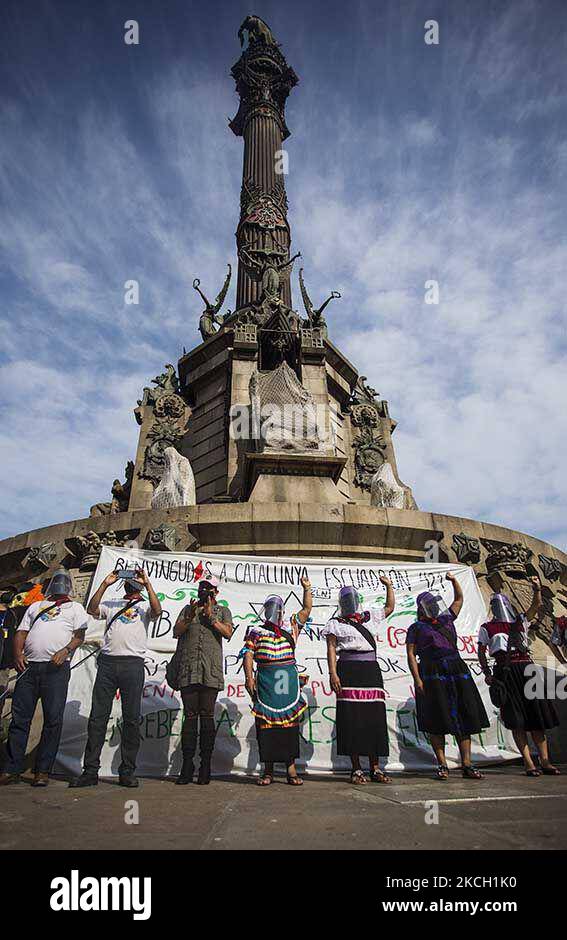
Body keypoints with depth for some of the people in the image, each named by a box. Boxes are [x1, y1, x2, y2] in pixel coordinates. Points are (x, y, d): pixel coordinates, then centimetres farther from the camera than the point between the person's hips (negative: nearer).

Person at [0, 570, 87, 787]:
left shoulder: (75, 607, 15)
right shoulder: (36, 606, 26)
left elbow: (80, 635, 3)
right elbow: (21, 633, 17)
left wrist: (65, 650, -16)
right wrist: (17, 654, -1)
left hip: (57, 667, -3)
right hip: (29, 666, 3)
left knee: (53, 720, -4)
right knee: (19, 718, 2)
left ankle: (43, 771, 3)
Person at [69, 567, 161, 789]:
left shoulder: (145, 605, 14)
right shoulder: (111, 604, 22)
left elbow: (157, 611, -8)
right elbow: (91, 610, 4)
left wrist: (148, 584, -13)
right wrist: (105, 584, -2)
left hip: (133, 663, -2)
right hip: (107, 662, 2)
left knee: (131, 718, 0)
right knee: (97, 717, 1)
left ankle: (127, 772, 7)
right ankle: (90, 771, 8)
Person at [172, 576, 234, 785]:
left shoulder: (222, 610, 16)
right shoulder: (188, 608, 20)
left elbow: (228, 633, 1)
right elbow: (176, 631, 9)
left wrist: (210, 616, -4)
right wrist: (190, 617, -6)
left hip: (211, 670, -1)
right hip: (188, 669, 2)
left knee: (207, 716, -2)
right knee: (190, 716, 1)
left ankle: (205, 766, 5)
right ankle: (187, 766, 5)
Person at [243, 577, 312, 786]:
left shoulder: (291, 628, 16)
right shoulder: (256, 632, 11)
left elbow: (307, 609, 17)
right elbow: (248, 655, 3)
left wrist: (307, 588, 11)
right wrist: (249, 677, -7)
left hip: (289, 680, 1)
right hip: (266, 681, -1)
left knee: (289, 722, 2)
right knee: (266, 724, 0)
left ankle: (291, 768, 10)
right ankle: (268, 770, 10)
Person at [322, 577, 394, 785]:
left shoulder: (370, 618, 20)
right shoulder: (336, 623, 7)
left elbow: (390, 607, 29)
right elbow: (331, 649, -1)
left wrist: (389, 586, 22)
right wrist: (332, 673, -12)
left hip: (371, 671, 4)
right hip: (348, 672, -4)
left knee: (375, 717, 2)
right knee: (352, 719, -5)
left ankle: (375, 768, 11)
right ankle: (356, 769, 5)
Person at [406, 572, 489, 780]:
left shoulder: (447, 620, 21)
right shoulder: (416, 628, 6)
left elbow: (459, 598, 31)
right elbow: (411, 655, 0)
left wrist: (453, 580, 19)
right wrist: (417, 679, -11)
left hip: (458, 672, 5)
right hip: (433, 675, -5)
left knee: (465, 718, 2)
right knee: (437, 722, -3)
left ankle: (467, 765, 7)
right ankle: (442, 765, 6)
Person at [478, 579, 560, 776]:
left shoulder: (520, 622, 16)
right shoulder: (487, 628, 9)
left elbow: (536, 605, 5)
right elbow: (481, 653, 6)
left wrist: (537, 589, -12)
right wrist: (487, 673, -6)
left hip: (527, 669, 3)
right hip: (506, 673, -3)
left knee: (537, 716, 4)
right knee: (517, 721, -3)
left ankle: (545, 761, 10)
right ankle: (529, 763, 1)